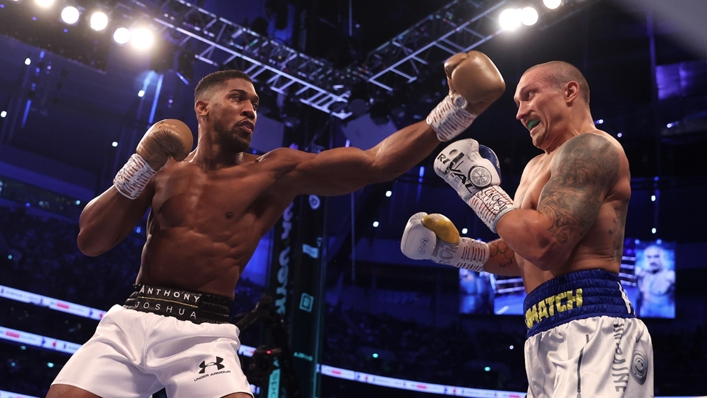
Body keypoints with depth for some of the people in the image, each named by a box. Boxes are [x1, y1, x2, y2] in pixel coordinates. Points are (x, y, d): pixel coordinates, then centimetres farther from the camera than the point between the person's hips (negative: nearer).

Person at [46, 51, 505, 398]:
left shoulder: (275, 172, 1)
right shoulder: (165, 169, 9)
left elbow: (375, 163, -9)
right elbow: (90, 241, 6)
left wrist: (459, 109, -19)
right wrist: (139, 168, -6)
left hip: (203, 334, -2)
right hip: (133, 319, 2)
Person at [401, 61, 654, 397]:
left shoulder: (590, 148, -8)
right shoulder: (538, 167, 23)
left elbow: (545, 246, -21)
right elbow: (522, 257, 26)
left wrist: (481, 189, -9)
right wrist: (452, 249, 14)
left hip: (591, 332, -10)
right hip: (550, 338, 10)